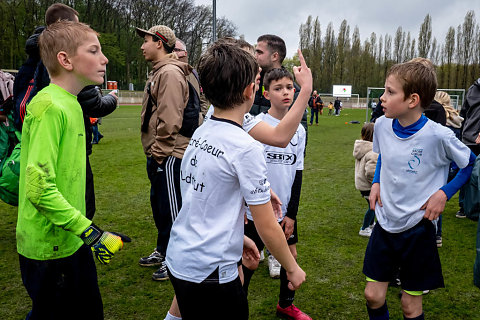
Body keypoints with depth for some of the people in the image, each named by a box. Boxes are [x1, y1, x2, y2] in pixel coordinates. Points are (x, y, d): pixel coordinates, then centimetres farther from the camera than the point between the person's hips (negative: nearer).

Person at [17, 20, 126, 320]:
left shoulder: (70, 104, 8)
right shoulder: (49, 107, -20)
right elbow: (40, 187, -26)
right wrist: (91, 233, -23)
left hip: (72, 240, 9)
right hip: (48, 248, -8)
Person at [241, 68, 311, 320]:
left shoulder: (298, 130, 3)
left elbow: (298, 173, 5)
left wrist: (292, 213, 2)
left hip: (286, 210, 5)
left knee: (291, 255, 14)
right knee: (250, 262, 3)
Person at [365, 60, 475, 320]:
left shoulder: (438, 136, -19)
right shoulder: (382, 125, -5)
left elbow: (471, 164, -3)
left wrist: (444, 193, -13)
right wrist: (376, 182, 2)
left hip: (418, 228, -4)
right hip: (385, 223, 4)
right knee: (373, 295, 10)